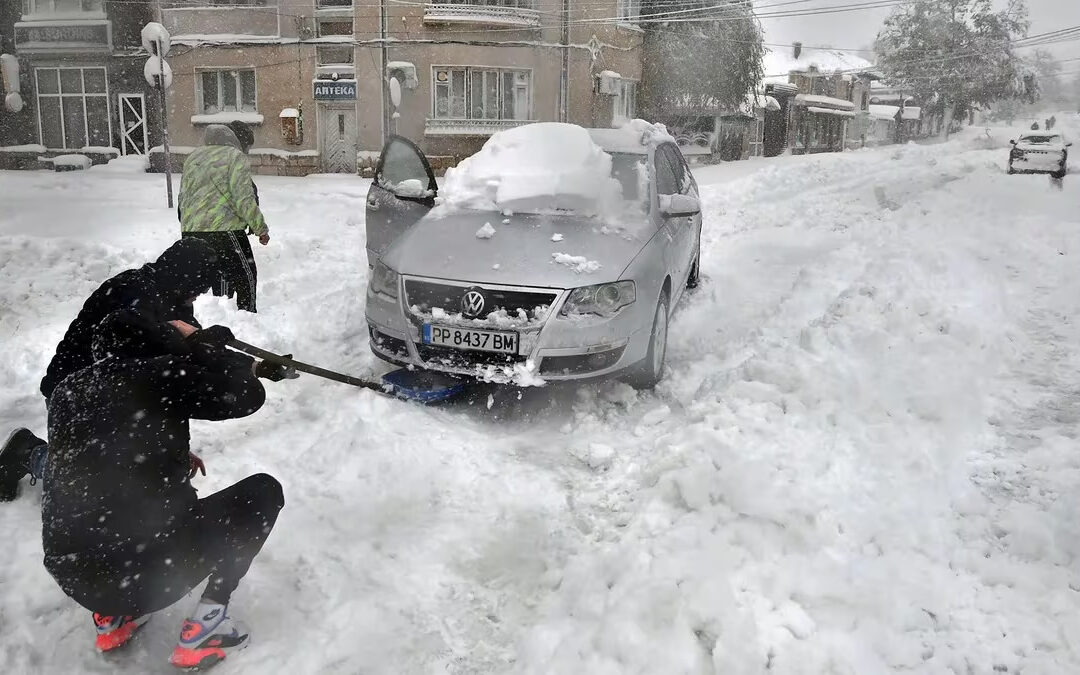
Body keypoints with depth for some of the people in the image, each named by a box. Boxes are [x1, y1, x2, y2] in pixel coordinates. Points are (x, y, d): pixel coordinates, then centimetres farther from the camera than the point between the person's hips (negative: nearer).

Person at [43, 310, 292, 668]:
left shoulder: (66, 391, 11)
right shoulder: (160, 373, -8)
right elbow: (247, 396, -1)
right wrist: (206, 347, 12)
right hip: (150, 573, -7)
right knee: (263, 491, 12)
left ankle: (113, 617, 25)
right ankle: (204, 625, 4)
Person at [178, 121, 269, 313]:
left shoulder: (193, 157, 20)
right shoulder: (235, 156, -4)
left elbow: (182, 198, 21)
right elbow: (244, 199, -12)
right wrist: (261, 229, -3)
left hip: (190, 233, 7)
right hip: (224, 231, -7)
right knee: (246, 279, 3)